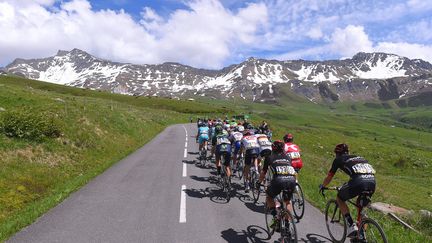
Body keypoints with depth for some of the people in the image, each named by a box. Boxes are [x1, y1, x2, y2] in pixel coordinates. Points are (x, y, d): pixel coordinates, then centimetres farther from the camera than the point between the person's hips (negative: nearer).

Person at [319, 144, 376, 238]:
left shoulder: (338, 159, 22)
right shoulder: (359, 157, 36)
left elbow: (329, 177, 30)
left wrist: (322, 186, 49)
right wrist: (347, 185, 64)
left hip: (358, 182, -5)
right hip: (372, 182, 6)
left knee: (340, 198, 21)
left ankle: (352, 226, 10)